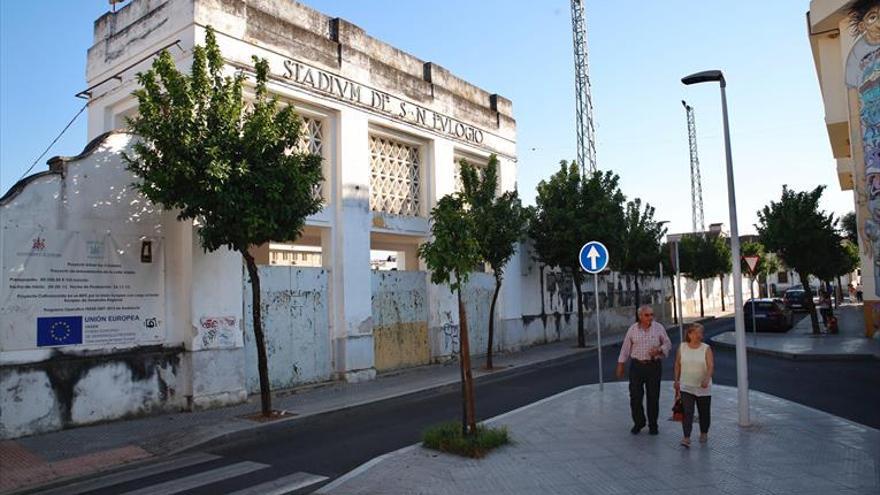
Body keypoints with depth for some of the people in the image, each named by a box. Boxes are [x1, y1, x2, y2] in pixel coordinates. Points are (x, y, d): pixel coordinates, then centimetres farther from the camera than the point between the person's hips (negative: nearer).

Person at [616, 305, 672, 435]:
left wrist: (659, 350, -15)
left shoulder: (659, 328, 1)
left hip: (654, 366, 0)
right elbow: (625, 348, 6)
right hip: (636, 366, 1)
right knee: (635, 396, 1)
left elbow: (668, 344, 6)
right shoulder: (633, 329, 2)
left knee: (653, 397, 4)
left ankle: (653, 425, 18)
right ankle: (638, 423, 19)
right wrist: (620, 365, 5)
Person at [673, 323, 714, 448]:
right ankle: (686, 438, -11)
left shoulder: (706, 348, -6)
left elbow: (711, 366, -14)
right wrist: (676, 380, 10)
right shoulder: (682, 347, 0)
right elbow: (677, 365, 10)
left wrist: (707, 379, -30)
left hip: (703, 388, 0)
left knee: (704, 412, 12)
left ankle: (704, 433, 34)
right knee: (687, 412, -9)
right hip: (686, 387, 0)